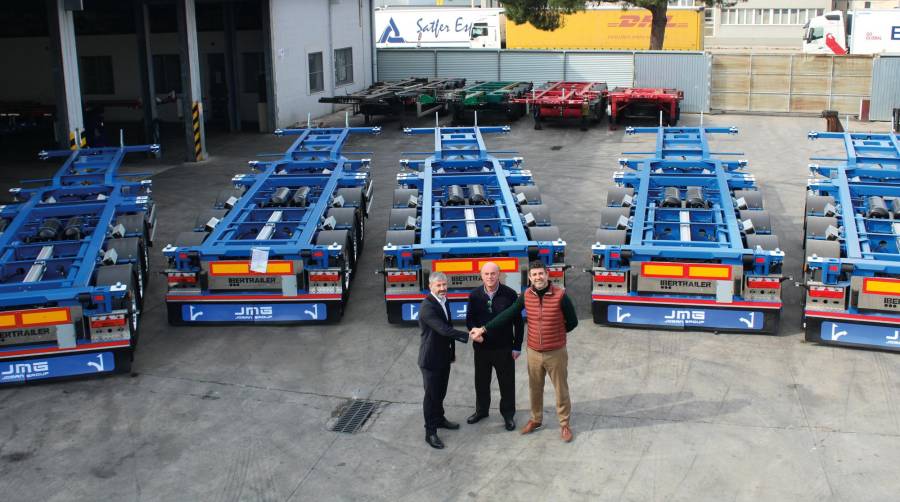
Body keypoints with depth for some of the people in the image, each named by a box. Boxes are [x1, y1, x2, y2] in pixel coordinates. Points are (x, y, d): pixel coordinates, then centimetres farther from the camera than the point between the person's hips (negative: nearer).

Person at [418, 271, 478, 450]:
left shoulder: (443, 301, 4)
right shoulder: (427, 306, -25)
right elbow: (443, 329, -32)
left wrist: (452, 350, 19)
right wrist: (469, 336, -32)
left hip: (444, 357, 8)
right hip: (431, 359, -8)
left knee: (440, 391, 22)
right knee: (431, 394, 2)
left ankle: (439, 419, 41)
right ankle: (430, 432, 11)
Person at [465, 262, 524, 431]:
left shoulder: (510, 294, -11)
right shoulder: (474, 295, -3)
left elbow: (518, 322, -6)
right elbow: (469, 319, 3)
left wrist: (517, 346, -5)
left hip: (504, 348, -3)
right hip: (481, 347, 3)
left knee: (507, 383, 8)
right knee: (481, 381, 18)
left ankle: (508, 414, 26)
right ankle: (481, 410, 38)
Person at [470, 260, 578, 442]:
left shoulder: (560, 295, -16)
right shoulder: (526, 295, -5)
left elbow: (572, 322, -7)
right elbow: (507, 315, -3)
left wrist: (555, 332, 3)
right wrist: (484, 329, -7)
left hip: (556, 353, -3)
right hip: (533, 352, 4)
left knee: (561, 390, 10)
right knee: (535, 389, 18)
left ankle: (564, 424, 26)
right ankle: (536, 420, 37)